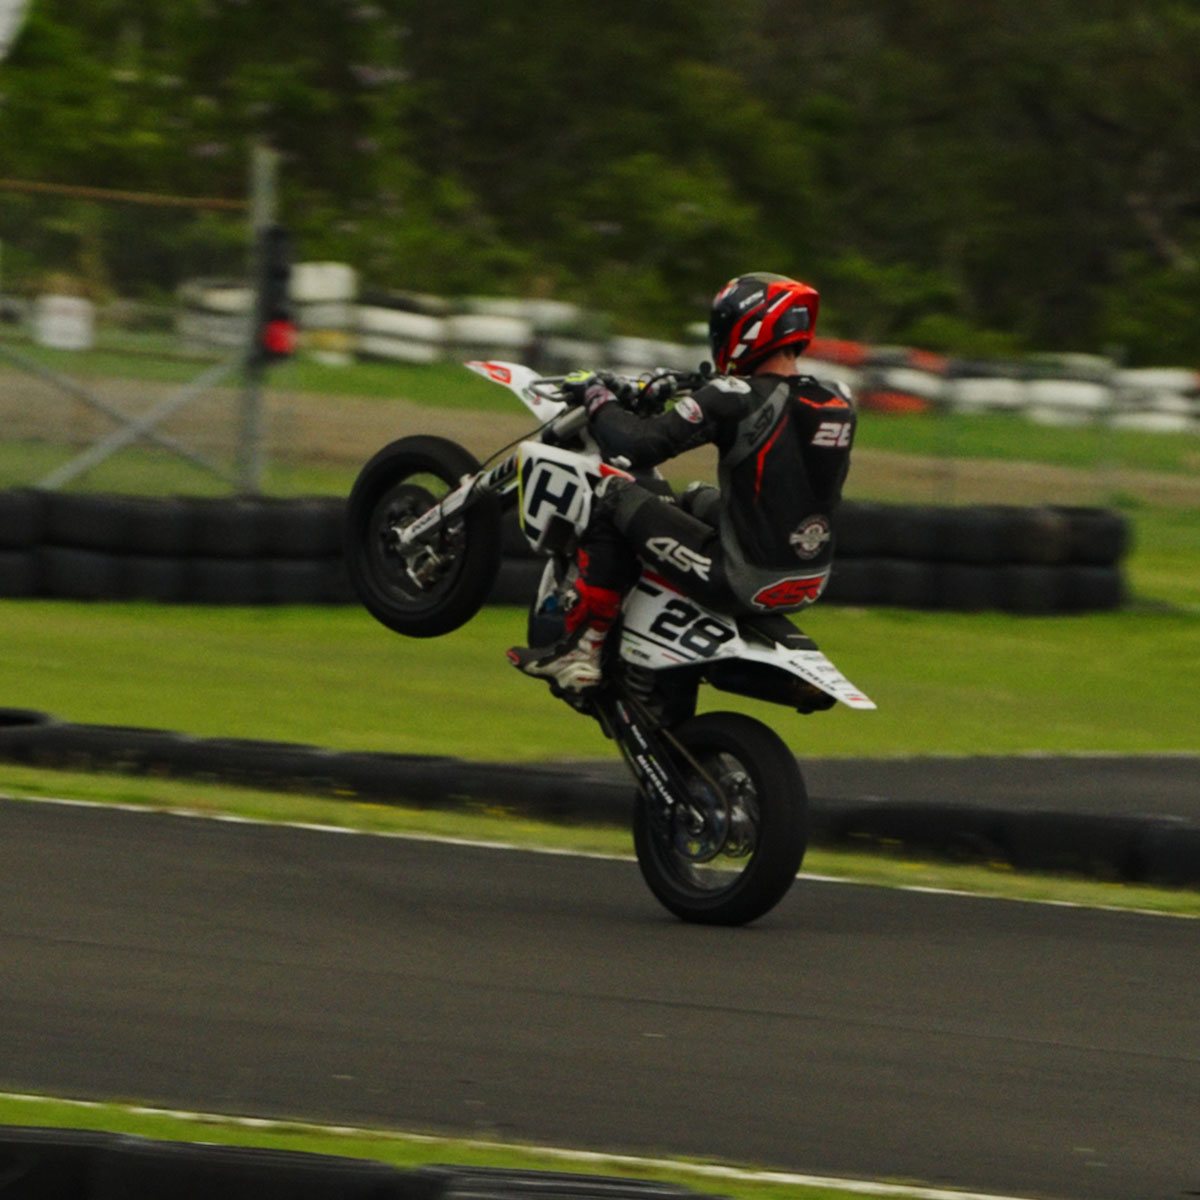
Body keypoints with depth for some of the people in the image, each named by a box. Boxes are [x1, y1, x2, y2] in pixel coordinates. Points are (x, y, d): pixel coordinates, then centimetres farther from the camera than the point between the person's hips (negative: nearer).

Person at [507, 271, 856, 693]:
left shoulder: (737, 398, -18)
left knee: (615, 497, 3)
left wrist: (599, 400, 1)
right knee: (700, 498, 33)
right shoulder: (838, 405, 3)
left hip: (744, 584, -7)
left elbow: (636, 444, -20)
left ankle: (580, 649, 5)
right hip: (810, 587, 7)